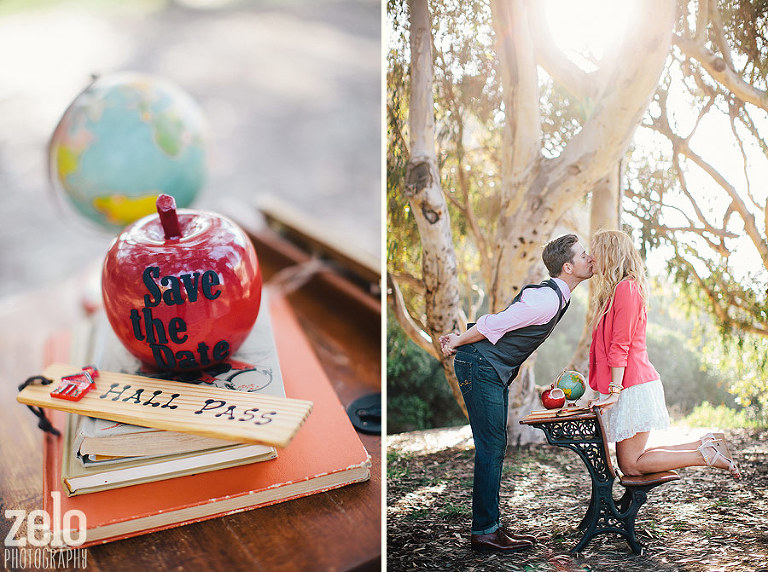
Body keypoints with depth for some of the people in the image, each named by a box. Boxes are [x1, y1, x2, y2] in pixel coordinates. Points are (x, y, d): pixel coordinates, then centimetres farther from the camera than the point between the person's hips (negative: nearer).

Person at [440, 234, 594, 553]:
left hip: (497, 371, 10)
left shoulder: (556, 295, 14)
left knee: (494, 448, 11)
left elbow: (498, 324, 15)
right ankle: (484, 531, -1)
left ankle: (491, 525, 18)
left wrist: (460, 340, 14)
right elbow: (494, 324, -19)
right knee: (491, 447, -8)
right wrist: (458, 343, -5)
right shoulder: (547, 300, -20)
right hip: (480, 367, -10)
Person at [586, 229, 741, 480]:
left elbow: (620, 345, -17)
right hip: (630, 385, 10)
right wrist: (608, 391, 17)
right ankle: (706, 444, 15)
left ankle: (707, 455, 0)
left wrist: (615, 389, -20)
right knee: (629, 459, 11)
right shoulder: (614, 290, 19)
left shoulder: (626, 288, -11)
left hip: (633, 386, -10)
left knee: (631, 465, -5)